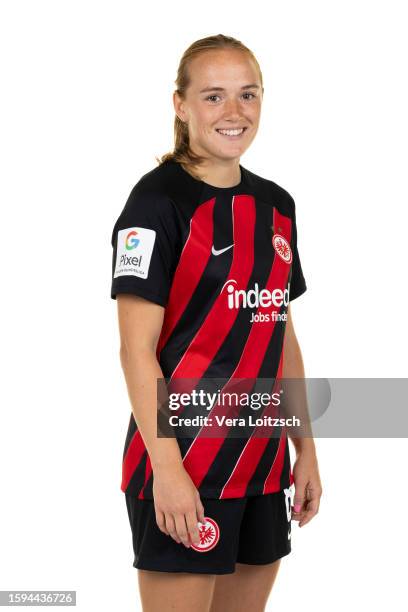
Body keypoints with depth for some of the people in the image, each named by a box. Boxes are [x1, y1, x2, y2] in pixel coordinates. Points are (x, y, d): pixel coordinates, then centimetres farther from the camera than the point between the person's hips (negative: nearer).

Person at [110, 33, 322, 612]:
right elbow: (137, 349, -14)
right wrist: (166, 468, -20)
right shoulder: (159, 200, -10)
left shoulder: (276, 205, 11)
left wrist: (306, 449, 14)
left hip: (263, 463, 7)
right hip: (182, 462, -7)